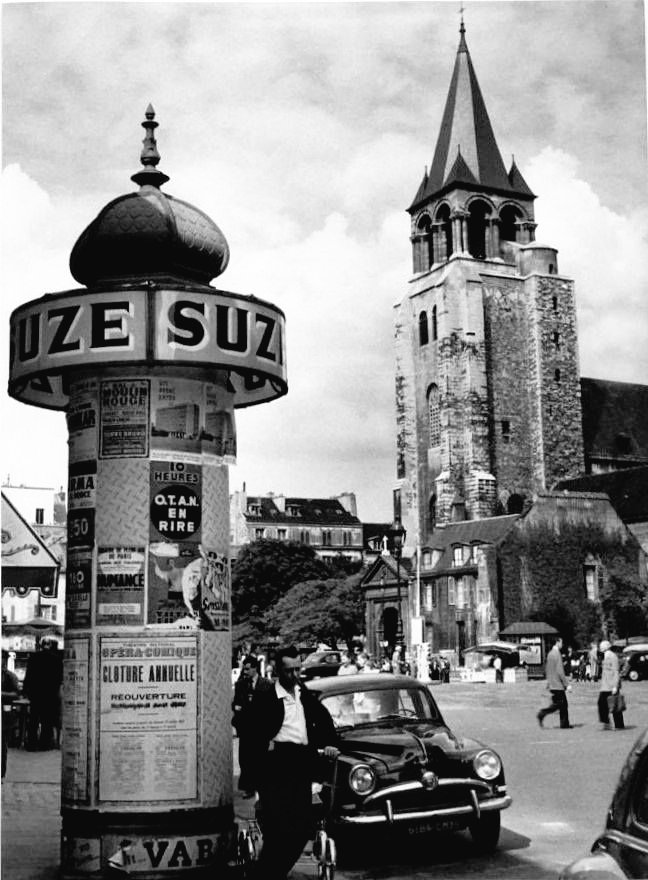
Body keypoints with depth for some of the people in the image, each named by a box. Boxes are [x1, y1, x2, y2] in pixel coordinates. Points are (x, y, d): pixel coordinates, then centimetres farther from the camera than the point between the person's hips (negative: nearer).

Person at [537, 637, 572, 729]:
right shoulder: (557, 654, -16)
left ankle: (564, 723, 13)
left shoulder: (550, 654, 12)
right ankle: (541, 714, -9)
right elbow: (560, 672, -20)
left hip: (552, 683, 9)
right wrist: (567, 684, -16)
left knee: (563, 704, 12)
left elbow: (546, 668, 19)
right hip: (558, 684, -9)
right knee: (558, 704, -5)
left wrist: (548, 681, 25)